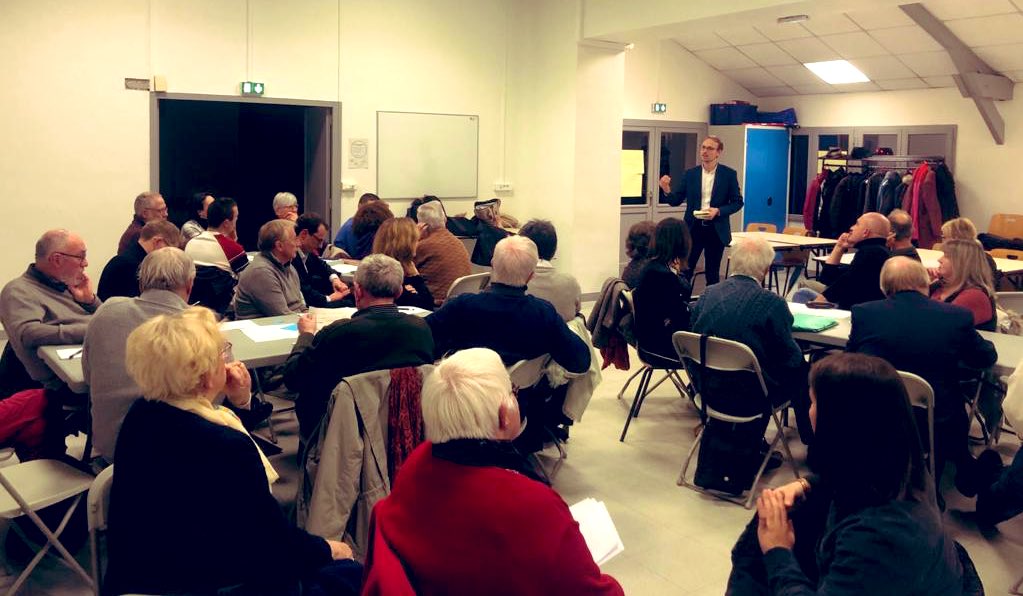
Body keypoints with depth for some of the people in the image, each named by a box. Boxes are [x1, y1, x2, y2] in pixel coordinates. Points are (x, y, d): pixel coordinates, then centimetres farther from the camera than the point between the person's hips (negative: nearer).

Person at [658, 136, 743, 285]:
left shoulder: (729, 174, -1)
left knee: (712, 273, 8)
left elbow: (737, 202, 1)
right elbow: (676, 201, 4)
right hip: (693, 229, 1)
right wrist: (667, 190, -17)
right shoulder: (690, 174, 3)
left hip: (716, 231, -1)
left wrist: (718, 211, -15)